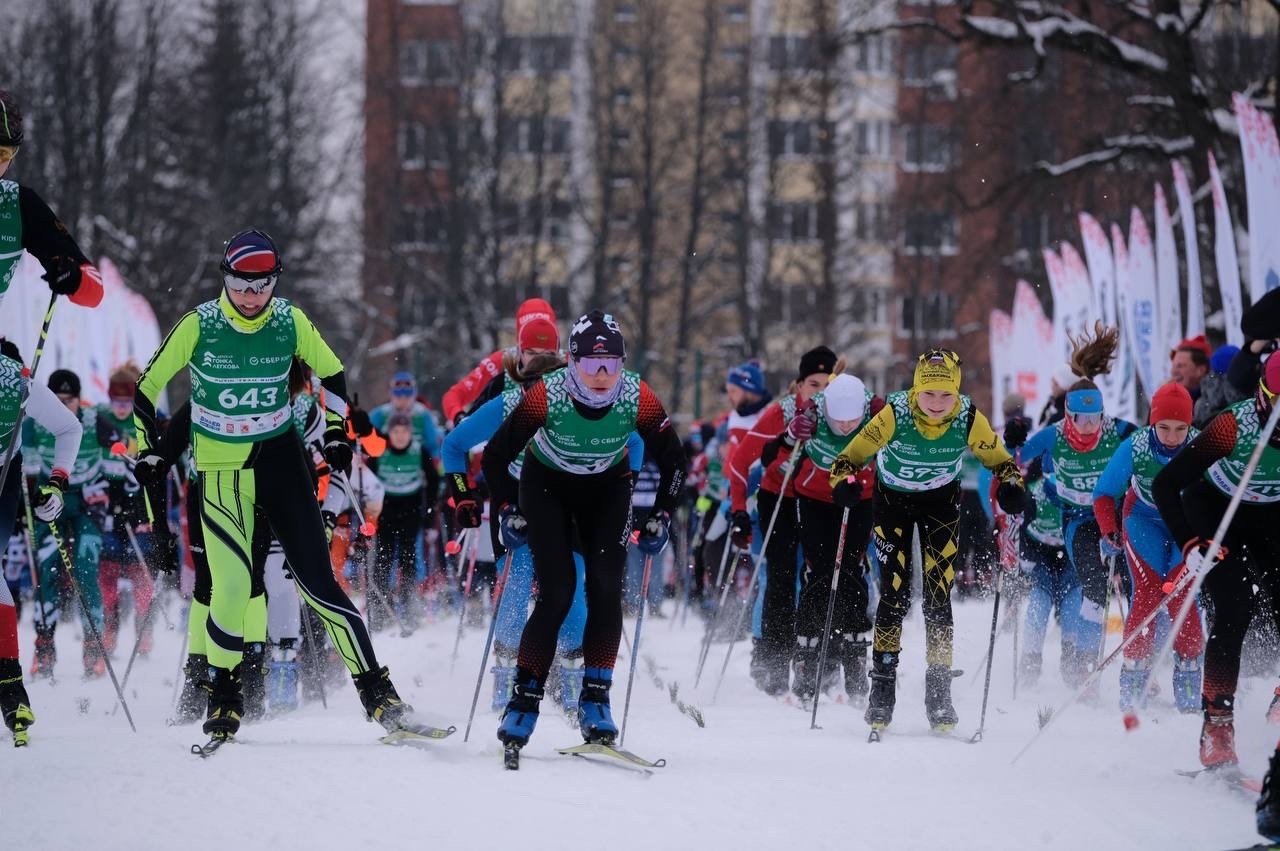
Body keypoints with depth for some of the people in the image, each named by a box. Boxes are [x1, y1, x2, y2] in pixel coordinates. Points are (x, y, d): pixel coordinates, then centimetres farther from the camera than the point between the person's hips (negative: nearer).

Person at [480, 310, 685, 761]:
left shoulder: (639, 399, -26)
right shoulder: (546, 396, -31)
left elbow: (673, 460, -9)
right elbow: (495, 457, -18)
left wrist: (660, 518, -10)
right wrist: (509, 514, -14)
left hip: (608, 489, 2)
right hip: (546, 485, -2)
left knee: (606, 589, -15)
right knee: (557, 594, -15)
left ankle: (596, 697, -7)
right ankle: (525, 699, -6)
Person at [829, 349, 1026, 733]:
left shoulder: (969, 419, -26)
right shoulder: (894, 415, -31)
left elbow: (1000, 459, -11)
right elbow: (850, 456, -25)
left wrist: (1012, 485, -32)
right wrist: (844, 481, -46)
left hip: (941, 500, 1)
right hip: (892, 497, -1)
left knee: (939, 596, -5)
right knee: (895, 595, -7)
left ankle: (939, 691, 4)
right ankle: (882, 689, 4)